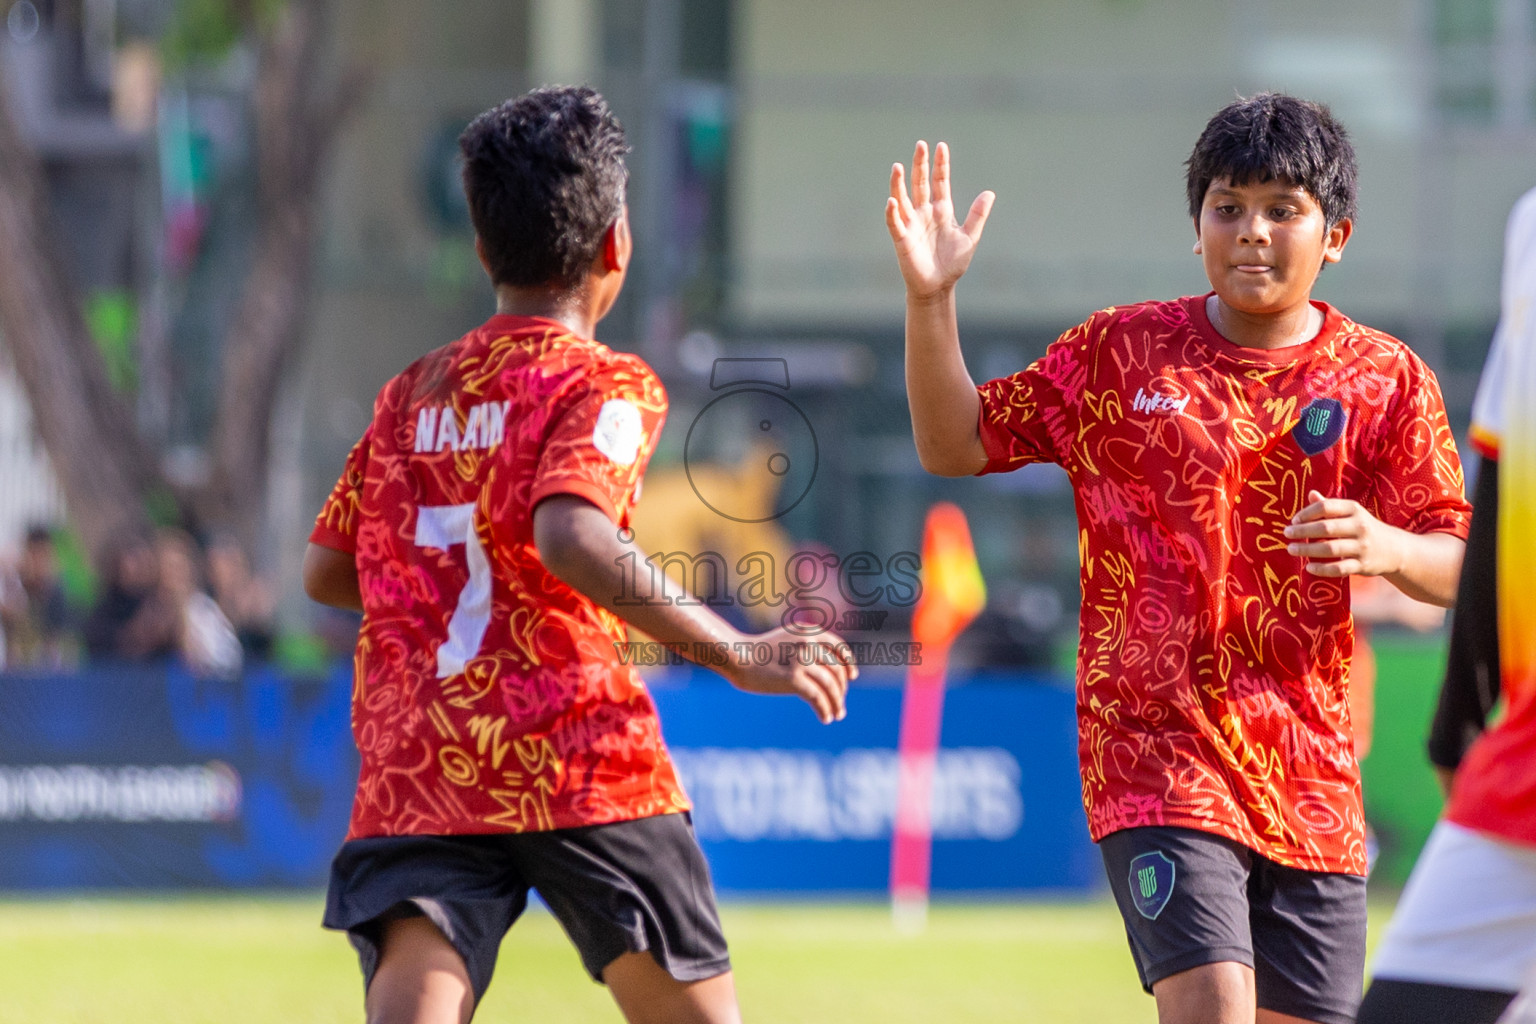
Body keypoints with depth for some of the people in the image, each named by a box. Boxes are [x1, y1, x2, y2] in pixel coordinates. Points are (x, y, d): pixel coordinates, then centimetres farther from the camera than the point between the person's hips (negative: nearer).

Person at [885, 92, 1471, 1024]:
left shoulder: (1384, 380, 4)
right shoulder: (1120, 353, 4)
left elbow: (1459, 567, 2)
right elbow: (957, 445, 8)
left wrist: (1388, 548, -21)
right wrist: (930, 300, -5)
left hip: (1311, 769, 3)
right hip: (1157, 747, -2)